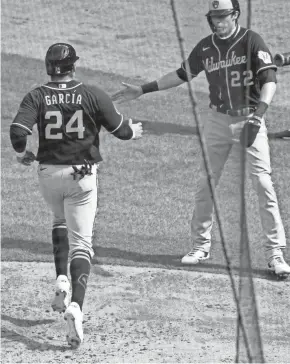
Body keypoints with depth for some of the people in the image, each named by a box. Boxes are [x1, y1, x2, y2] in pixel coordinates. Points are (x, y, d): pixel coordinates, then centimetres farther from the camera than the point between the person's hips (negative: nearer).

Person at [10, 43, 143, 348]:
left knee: (60, 221, 31)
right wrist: (134, 131, 22)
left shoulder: (37, 97, -5)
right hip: (82, 174, -2)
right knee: (81, 242, -1)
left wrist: (21, 154, 2)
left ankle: (61, 279, 11)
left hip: (48, 173, 2)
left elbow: (17, 130, -18)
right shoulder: (93, 95, -7)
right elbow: (120, 130, -1)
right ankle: (76, 304, -22)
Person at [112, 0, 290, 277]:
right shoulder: (206, 47, 4)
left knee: (263, 184, -11)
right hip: (218, 119, 5)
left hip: (250, 118, -5)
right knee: (205, 184, 6)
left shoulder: (251, 41, -10)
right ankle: (201, 245, 20)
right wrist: (142, 90, 15)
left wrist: (258, 115, -33)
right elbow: (183, 74, 17)